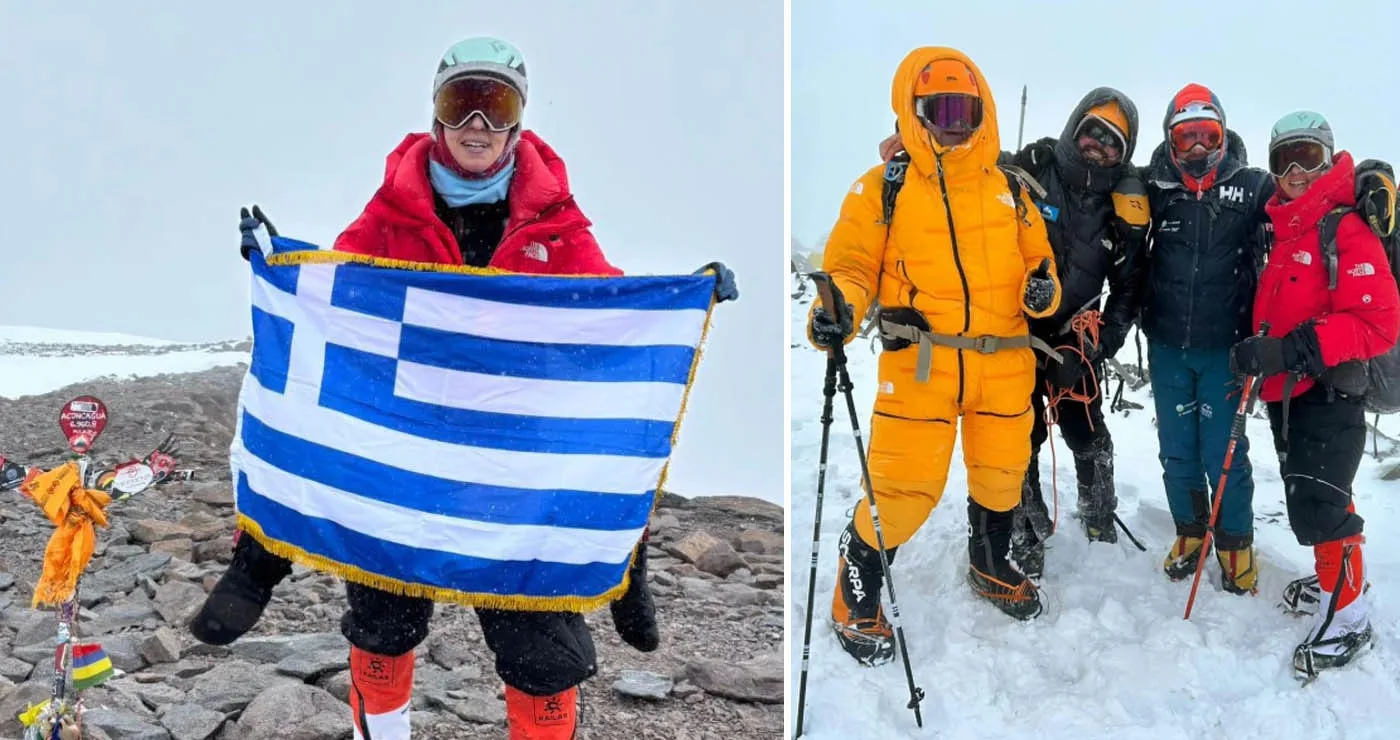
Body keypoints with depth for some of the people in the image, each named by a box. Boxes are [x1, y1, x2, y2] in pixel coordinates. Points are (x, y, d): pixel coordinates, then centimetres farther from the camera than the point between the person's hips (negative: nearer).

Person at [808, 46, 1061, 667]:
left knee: (1001, 474, 18)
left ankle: (990, 567, 48)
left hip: (1004, 362, 5)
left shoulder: (1010, 189, 12)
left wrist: (1042, 290, -7)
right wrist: (838, 311, -25)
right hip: (920, 362, -4)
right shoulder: (882, 189, -1)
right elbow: (851, 266, -3)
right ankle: (856, 598, 16)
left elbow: (1037, 263, 16)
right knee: (903, 487, -8)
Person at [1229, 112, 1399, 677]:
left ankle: (1347, 616, 6)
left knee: (1319, 506, -9)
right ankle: (1331, 579, 37)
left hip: (1329, 393, -8)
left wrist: (1295, 350, -27)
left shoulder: (1348, 229, -14)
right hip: (1283, 393, 8)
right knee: (1306, 500, 18)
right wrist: (1254, 353, 9)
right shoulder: (1276, 230, 10)